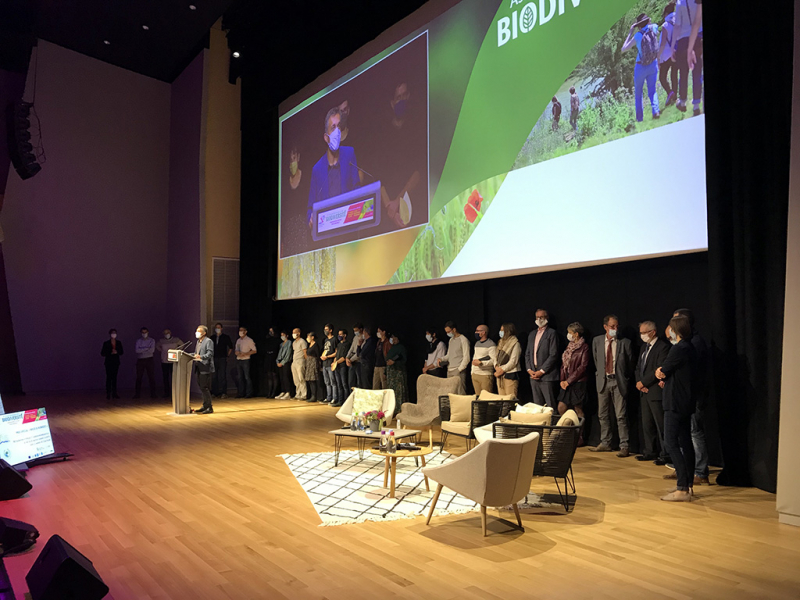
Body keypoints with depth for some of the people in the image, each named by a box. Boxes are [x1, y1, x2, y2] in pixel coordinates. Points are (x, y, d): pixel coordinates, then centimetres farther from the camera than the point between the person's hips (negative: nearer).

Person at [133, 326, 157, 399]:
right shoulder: (138, 341, 8)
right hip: (140, 360, 1)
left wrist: (141, 350, -8)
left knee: (151, 377, -2)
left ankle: (153, 394, 3)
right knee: (139, 377, 1)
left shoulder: (152, 340, 5)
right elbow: (136, 350, -7)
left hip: (149, 360, -1)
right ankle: (137, 394, 6)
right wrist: (146, 348, -12)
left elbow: (152, 350, -10)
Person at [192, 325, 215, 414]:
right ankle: (205, 406, 21)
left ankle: (209, 407, -3)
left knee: (205, 388, -9)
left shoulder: (208, 341, -8)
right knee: (202, 388, 13)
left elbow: (210, 353, -18)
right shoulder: (198, 342, 21)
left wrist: (201, 357, -32)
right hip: (199, 369, 9)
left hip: (206, 369, -9)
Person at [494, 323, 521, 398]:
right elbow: (497, 358, 16)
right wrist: (496, 367, -3)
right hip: (500, 375, 7)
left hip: (510, 375, -7)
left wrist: (502, 370, -13)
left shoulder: (515, 344, -7)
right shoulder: (501, 343, 17)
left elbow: (513, 361, -13)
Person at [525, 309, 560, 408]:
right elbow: (527, 354, 18)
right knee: (537, 406, 9)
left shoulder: (551, 333, -3)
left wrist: (542, 371, -14)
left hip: (546, 375, -6)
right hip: (533, 374, 6)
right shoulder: (532, 334, 18)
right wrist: (529, 370, 2)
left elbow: (553, 355, -11)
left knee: (550, 405, -6)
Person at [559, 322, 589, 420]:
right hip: (566, 383, 7)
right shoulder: (569, 346, 14)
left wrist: (568, 381, -12)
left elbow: (583, 367, -14)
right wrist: (562, 380, 2)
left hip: (578, 383, -7)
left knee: (578, 410, 1)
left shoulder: (584, 347, -8)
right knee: (561, 408, 4)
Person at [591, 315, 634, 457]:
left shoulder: (625, 342, -2)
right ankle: (605, 443, 22)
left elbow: (630, 363, 5)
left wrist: (623, 378, 7)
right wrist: (599, 375, 13)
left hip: (618, 381, -3)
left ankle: (624, 446, 2)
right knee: (603, 414, 10)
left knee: (621, 416, -4)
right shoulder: (597, 341, 7)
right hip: (603, 381, 4)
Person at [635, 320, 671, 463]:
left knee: (661, 425, -3)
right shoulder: (644, 347, 17)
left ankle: (665, 455, 5)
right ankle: (650, 452, 22)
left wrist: (643, 382, -13)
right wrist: (639, 382, 1)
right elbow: (638, 367, 18)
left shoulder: (663, 347, -11)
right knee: (647, 425, 13)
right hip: (644, 392, 9)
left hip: (656, 392, -9)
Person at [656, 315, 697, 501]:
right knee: (685, 442, 14)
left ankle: (682, 489, -9)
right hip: (686, 402, 10)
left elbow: (660, 373, -12)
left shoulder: (679, 349, -17)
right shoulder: (690, 348, 14)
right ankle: (688, 484, 21)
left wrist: (661, 372, 5)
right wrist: (665, 375, 3)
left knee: (671, 443, -9)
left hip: (675, 403, -10)